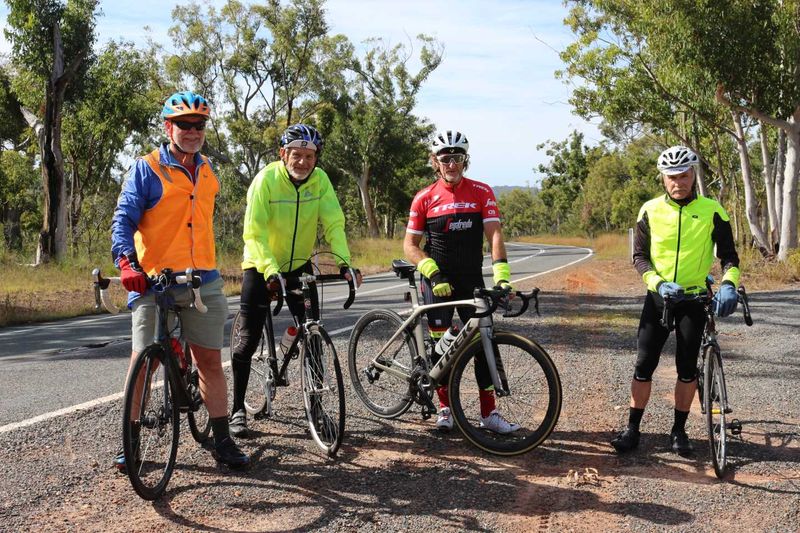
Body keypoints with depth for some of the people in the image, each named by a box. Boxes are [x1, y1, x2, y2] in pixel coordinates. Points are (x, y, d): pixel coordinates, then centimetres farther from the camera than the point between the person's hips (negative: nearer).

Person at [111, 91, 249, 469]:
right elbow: (124, 218, -7)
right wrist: (127, 261, -22)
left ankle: (222, 441, 12)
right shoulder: (147, 169, -1)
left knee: (211, 361, 5)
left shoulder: (208, 173, 15)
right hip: (153, 280, -4)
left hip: (203, 282, 4)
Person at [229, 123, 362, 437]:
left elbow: (334, 224, -16)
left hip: (299, 265, 3)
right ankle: (238, 409, 11)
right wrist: (270, 271, -39)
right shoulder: (266, 179, -20)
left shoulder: (320, 180, -10)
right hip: (262, 268, -3)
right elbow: (254, 233, -26)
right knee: (249, 339, -2)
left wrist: (344, 262, -32)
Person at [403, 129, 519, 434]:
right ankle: (445, 408, 16)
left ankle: (489, 413, 7)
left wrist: (501, 276, -23)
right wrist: (433, 273, -17)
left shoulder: (481, 192, -2)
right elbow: (410, 245, -2)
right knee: (440, 343, 2)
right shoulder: (425, 198, -3)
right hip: (438, 280, 0)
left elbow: (494, 235, -10)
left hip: (472, 279, 1)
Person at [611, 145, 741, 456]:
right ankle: (632, 429, 10)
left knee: (687, 369, 6)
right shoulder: (651, 210, -2)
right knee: (644, 365, 0)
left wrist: (728, 284, -21)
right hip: (658, 298, 1)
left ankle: (679, 430, 19)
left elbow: (728, 254, -2)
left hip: (694, 300, 0)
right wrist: (659, 282, -18)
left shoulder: (711, 210, -4)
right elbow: (639, 256, -1)